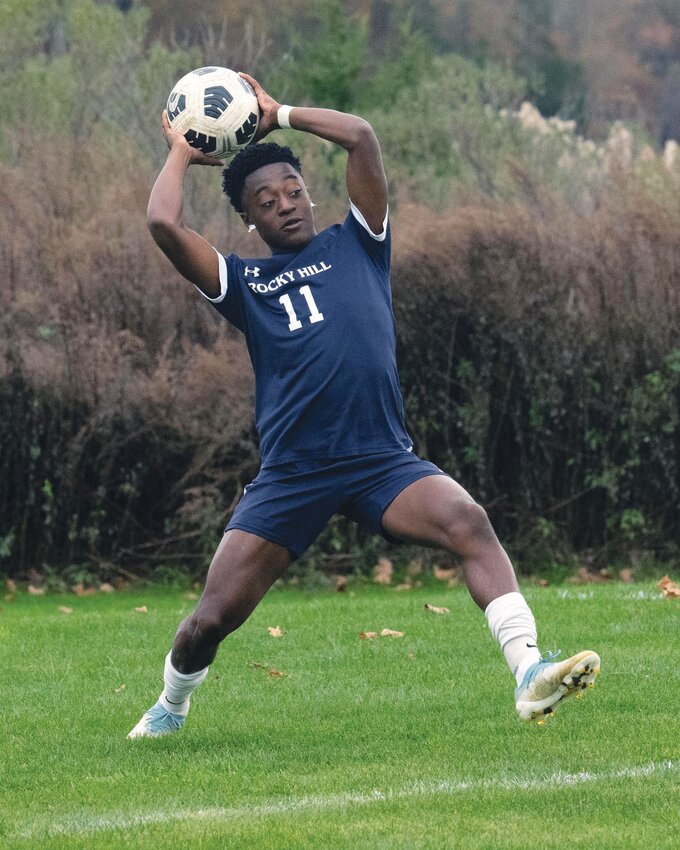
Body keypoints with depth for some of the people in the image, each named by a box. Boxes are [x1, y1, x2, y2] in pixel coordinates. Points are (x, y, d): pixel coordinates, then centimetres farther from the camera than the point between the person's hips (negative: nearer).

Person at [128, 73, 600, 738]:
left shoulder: (355, 245, 14)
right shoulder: (242, 281, 11)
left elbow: (361, 135, 3)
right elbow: (165, 224, -4)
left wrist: (278, 115, 13)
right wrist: (181, 155, 12)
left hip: (382, 460, 0)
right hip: (290, 476, 0)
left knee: (469, 523, -28)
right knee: (213, 616, -2)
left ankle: (529, 675, -37)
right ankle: (169, 709, 30)